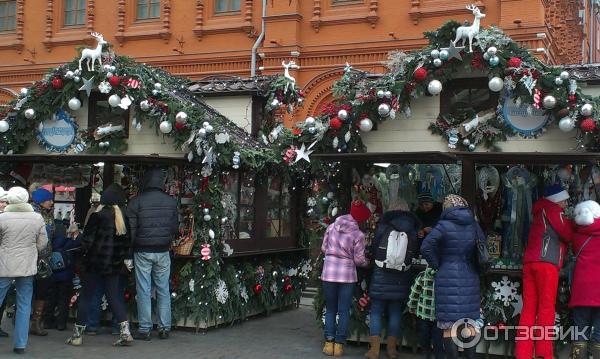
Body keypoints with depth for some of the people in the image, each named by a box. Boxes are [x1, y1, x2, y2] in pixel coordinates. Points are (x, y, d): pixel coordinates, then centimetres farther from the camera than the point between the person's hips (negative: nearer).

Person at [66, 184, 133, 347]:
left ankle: (77, 334, 12)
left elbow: (87, 240, -12)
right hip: (114, 265, 5)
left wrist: (83, 250, 7)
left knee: (85, 297, 5)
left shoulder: (98, 216, -12)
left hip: (94, 262, -5)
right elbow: (127, 242, 7)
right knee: (113, 296, 11)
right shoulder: (122, 218, 3)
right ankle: (125, 332, 1)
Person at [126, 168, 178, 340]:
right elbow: (176, 227, 6)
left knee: (144, 291, 4)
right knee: (163, 290, 10)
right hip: (163, 251, 3)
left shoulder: (136, 201, -9)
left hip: (143, 251, -3)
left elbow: (130, 229, -7)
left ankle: (144, 329, 6)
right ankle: (165, 328, 13)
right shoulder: (171, 201, 0)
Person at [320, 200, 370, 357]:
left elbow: (323, 248, 8)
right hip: (347, 274, -2)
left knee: (330, 309, 12)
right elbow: (359, 259, -6)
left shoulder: (332, 227, 0)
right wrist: (367, 262, 15)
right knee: (344, 311, 7)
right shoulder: (358, 235, -9)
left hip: (329, 273, 2)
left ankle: (329, 343, 9)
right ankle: (339, 344, 7)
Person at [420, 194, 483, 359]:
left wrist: (436, 264, -2)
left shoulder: (444, 225, -8)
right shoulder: (473, 225, 4)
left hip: (447, 278, -4)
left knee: (449, 324, 1)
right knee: (469, 321, 13)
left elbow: (426, 247, -16)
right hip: (470, 278, 4)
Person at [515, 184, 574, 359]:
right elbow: (568, 235, -1)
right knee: (546, 308, -6)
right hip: (546, 262, -7)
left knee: (529, 308, 3)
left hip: (529, 262, 7)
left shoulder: (539, 212, 27)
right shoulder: (552, 210, 3)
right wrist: (572, 224, 17)